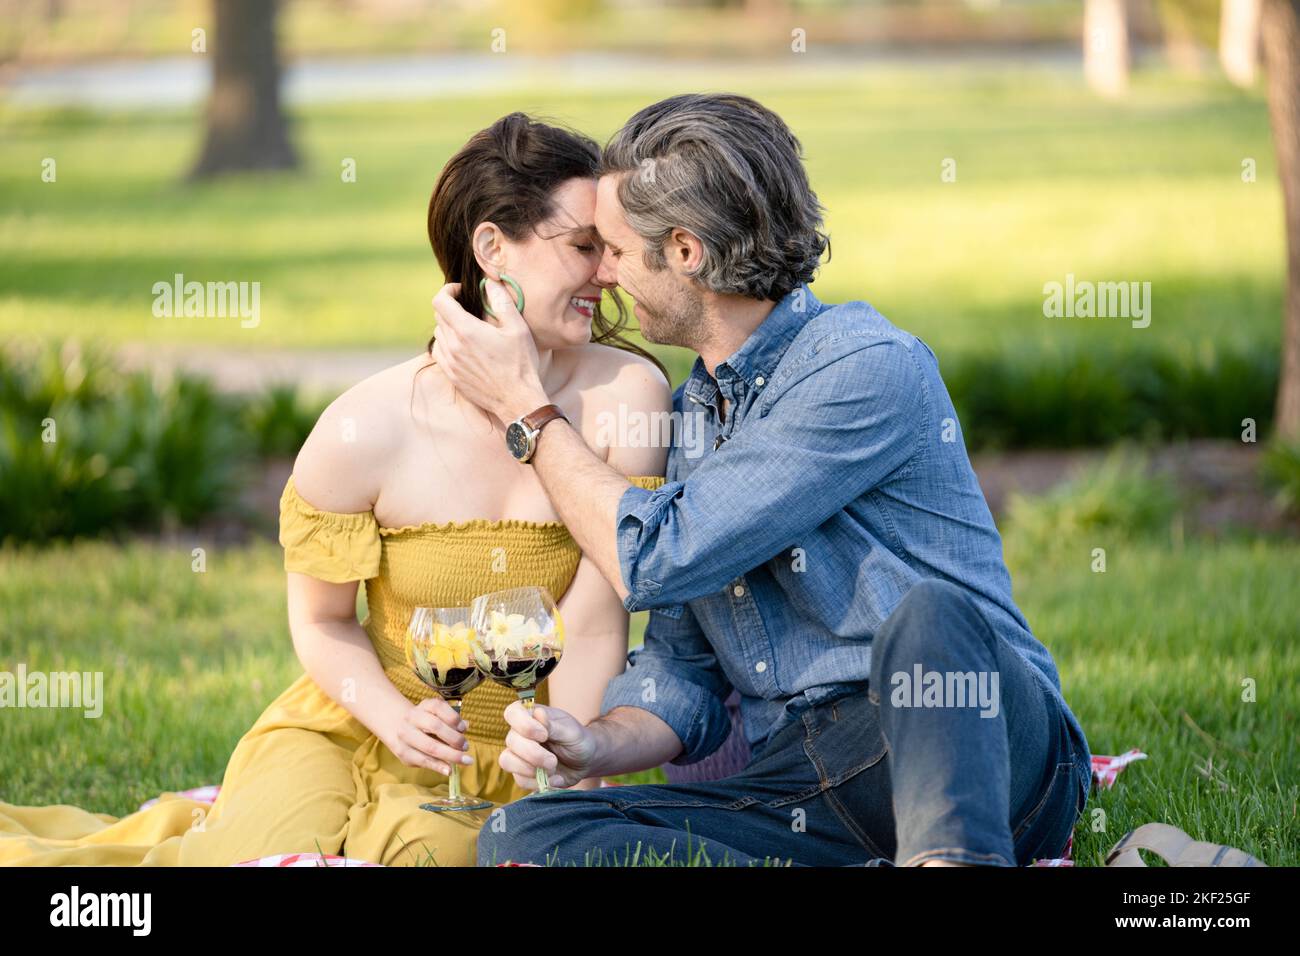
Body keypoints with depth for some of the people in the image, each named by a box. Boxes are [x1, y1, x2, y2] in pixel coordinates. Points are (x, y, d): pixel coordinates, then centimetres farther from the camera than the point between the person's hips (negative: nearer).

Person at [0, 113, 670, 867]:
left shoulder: (623, 395, -14)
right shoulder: (365, 430, -14)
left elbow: (593, 631, -13)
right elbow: (322, 620, 0)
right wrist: (396, 718, -19)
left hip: (514, 766, 1)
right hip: (356, 733, 0)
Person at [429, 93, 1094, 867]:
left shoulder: (864, 366, -9)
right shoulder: (693, 411, 19)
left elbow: (659, 562, -11)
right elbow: (682, 665, 18)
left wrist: (525, 406, 1)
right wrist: (595, 745, -5)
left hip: (990, 754, -7)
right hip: (804, 794, 7)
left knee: (926, 614, -39)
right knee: (520, 834, -17)